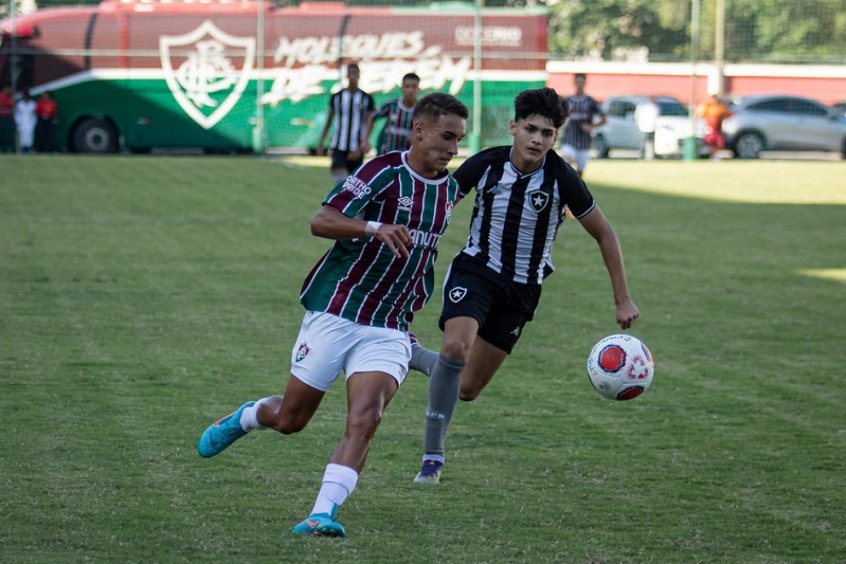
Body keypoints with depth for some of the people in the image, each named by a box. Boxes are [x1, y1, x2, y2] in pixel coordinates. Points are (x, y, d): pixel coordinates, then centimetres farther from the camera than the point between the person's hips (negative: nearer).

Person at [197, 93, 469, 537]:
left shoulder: (449, 189, 7)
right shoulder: (385, 172, -14)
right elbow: (321, 221, -23)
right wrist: (373, 227, -38)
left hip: (388, 329, 4)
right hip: (335, 313, -4)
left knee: (364, 420, -18)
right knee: (290, 419, 9)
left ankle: (322, 514, -22)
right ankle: (244, 418, 42)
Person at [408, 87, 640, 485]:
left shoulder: (562, 179, -14)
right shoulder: (486, 164, -13)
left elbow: (604, 234, -2)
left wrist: (622, 300, -3)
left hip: (521, 288, 1)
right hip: (476, 270, -1)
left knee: (467, 389, 1)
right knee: (456, 348, -30)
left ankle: (413, 355, 33)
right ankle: (432, 456, -17)